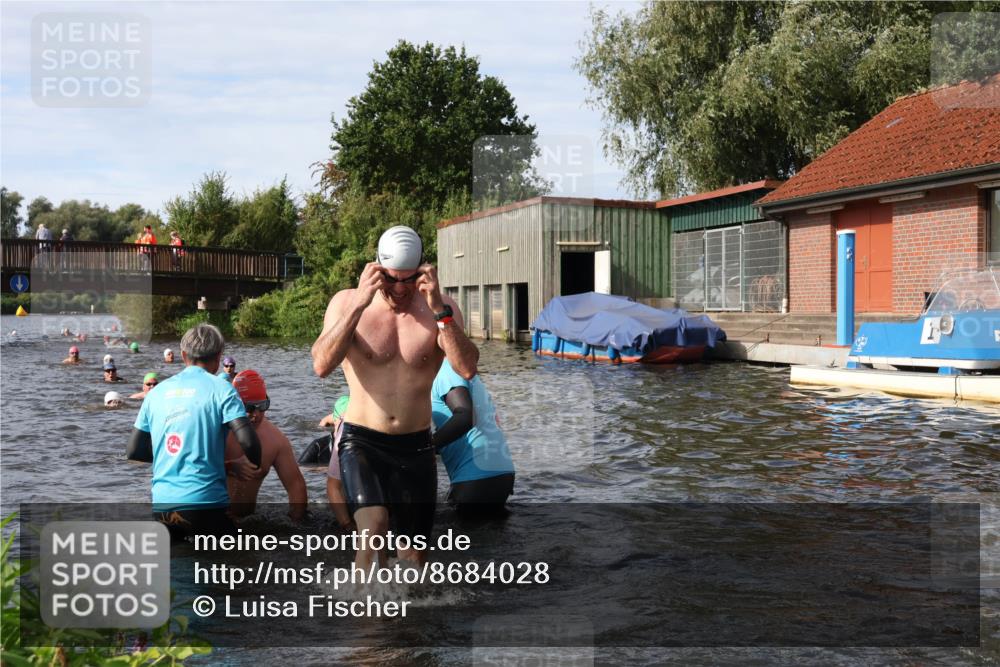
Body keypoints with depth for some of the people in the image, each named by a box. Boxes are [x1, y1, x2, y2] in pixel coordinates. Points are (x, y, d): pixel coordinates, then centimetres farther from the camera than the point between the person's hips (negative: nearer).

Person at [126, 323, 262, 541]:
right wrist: (256, 466, 7)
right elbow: (248, 442, -12)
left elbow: (133, 452, 15)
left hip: (161, 505, 5)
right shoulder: (221, 389, -2)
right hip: (206, 504, -4)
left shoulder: (157, 392, 12)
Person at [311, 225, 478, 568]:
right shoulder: (347, 302, -3)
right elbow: (322, 365, -19)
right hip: (362, 440, -2)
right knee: (373, 525, -27)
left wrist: (439, 310, -24)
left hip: (415, 447, 3)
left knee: (414, 555, 9)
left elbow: (467, 369, -15)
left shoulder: (441, 309, 1)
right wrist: (358, 305, -25)